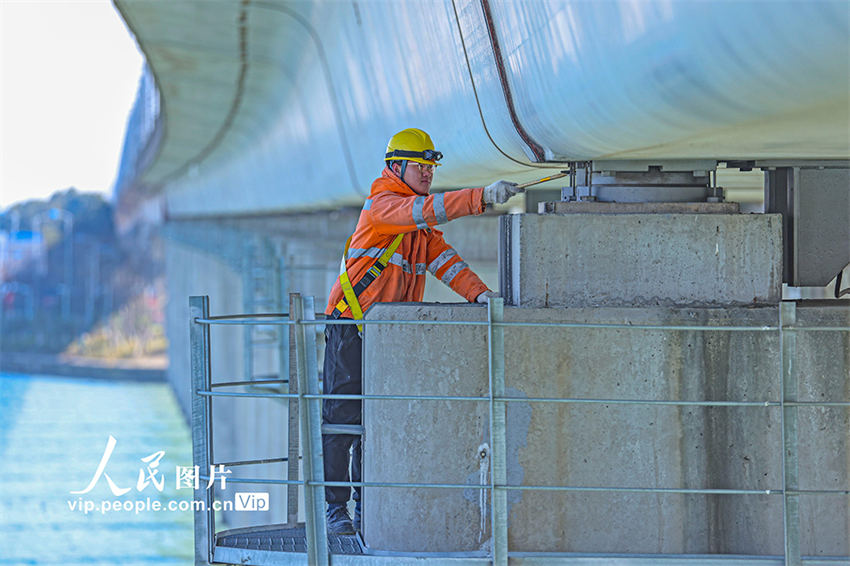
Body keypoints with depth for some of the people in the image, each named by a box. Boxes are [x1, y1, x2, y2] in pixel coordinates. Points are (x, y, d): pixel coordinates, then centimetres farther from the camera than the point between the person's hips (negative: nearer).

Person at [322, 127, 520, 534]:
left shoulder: (421, 222, 14)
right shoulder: (381, 205, -13)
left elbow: (442, 259, 4)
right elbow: (424, 209, -31)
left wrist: (478, 292, -13)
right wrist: (483, 197, -39)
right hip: (351, 328, -8)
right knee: (342, 418, -6)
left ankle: (366, 509, 13)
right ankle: (334, 510, -3)